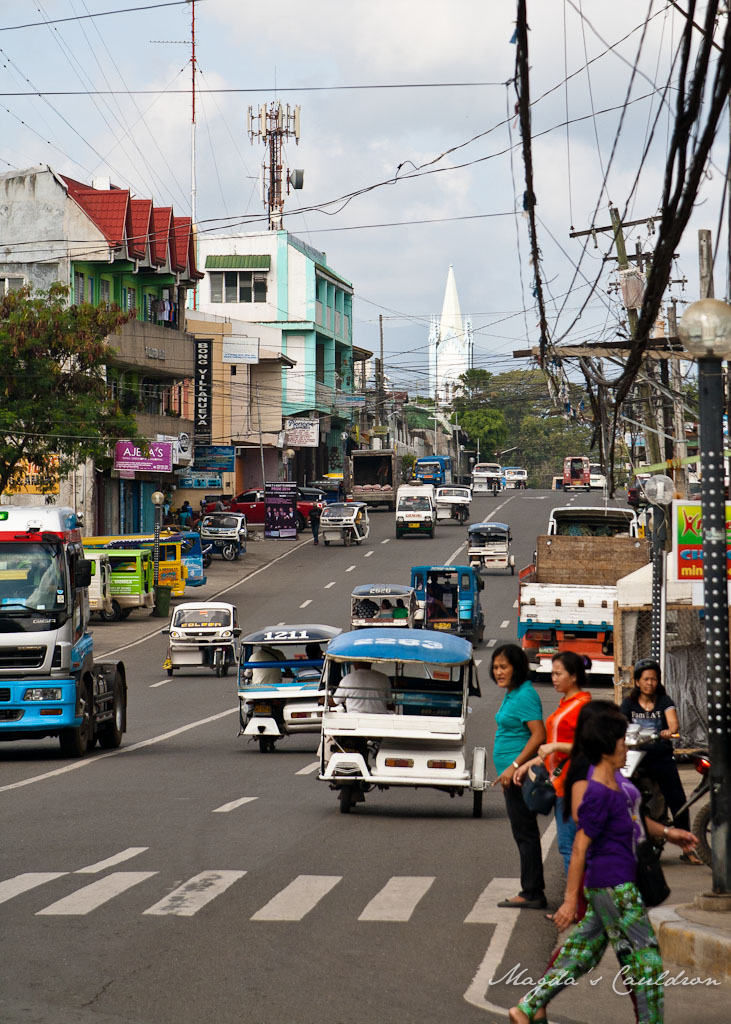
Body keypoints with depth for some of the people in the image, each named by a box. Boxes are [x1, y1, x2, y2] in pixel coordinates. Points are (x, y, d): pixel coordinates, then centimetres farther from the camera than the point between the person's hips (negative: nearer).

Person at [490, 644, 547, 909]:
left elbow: (539, 735, -22)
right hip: (514, 774, 11)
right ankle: (533, 893, 17)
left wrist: (514, 766, -23)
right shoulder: (511, 695, 15)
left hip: (520, 773, -11)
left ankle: (532, 894, -3)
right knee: (524, 834, 12)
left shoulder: (525, 696, -15)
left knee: (525, 833, -6)